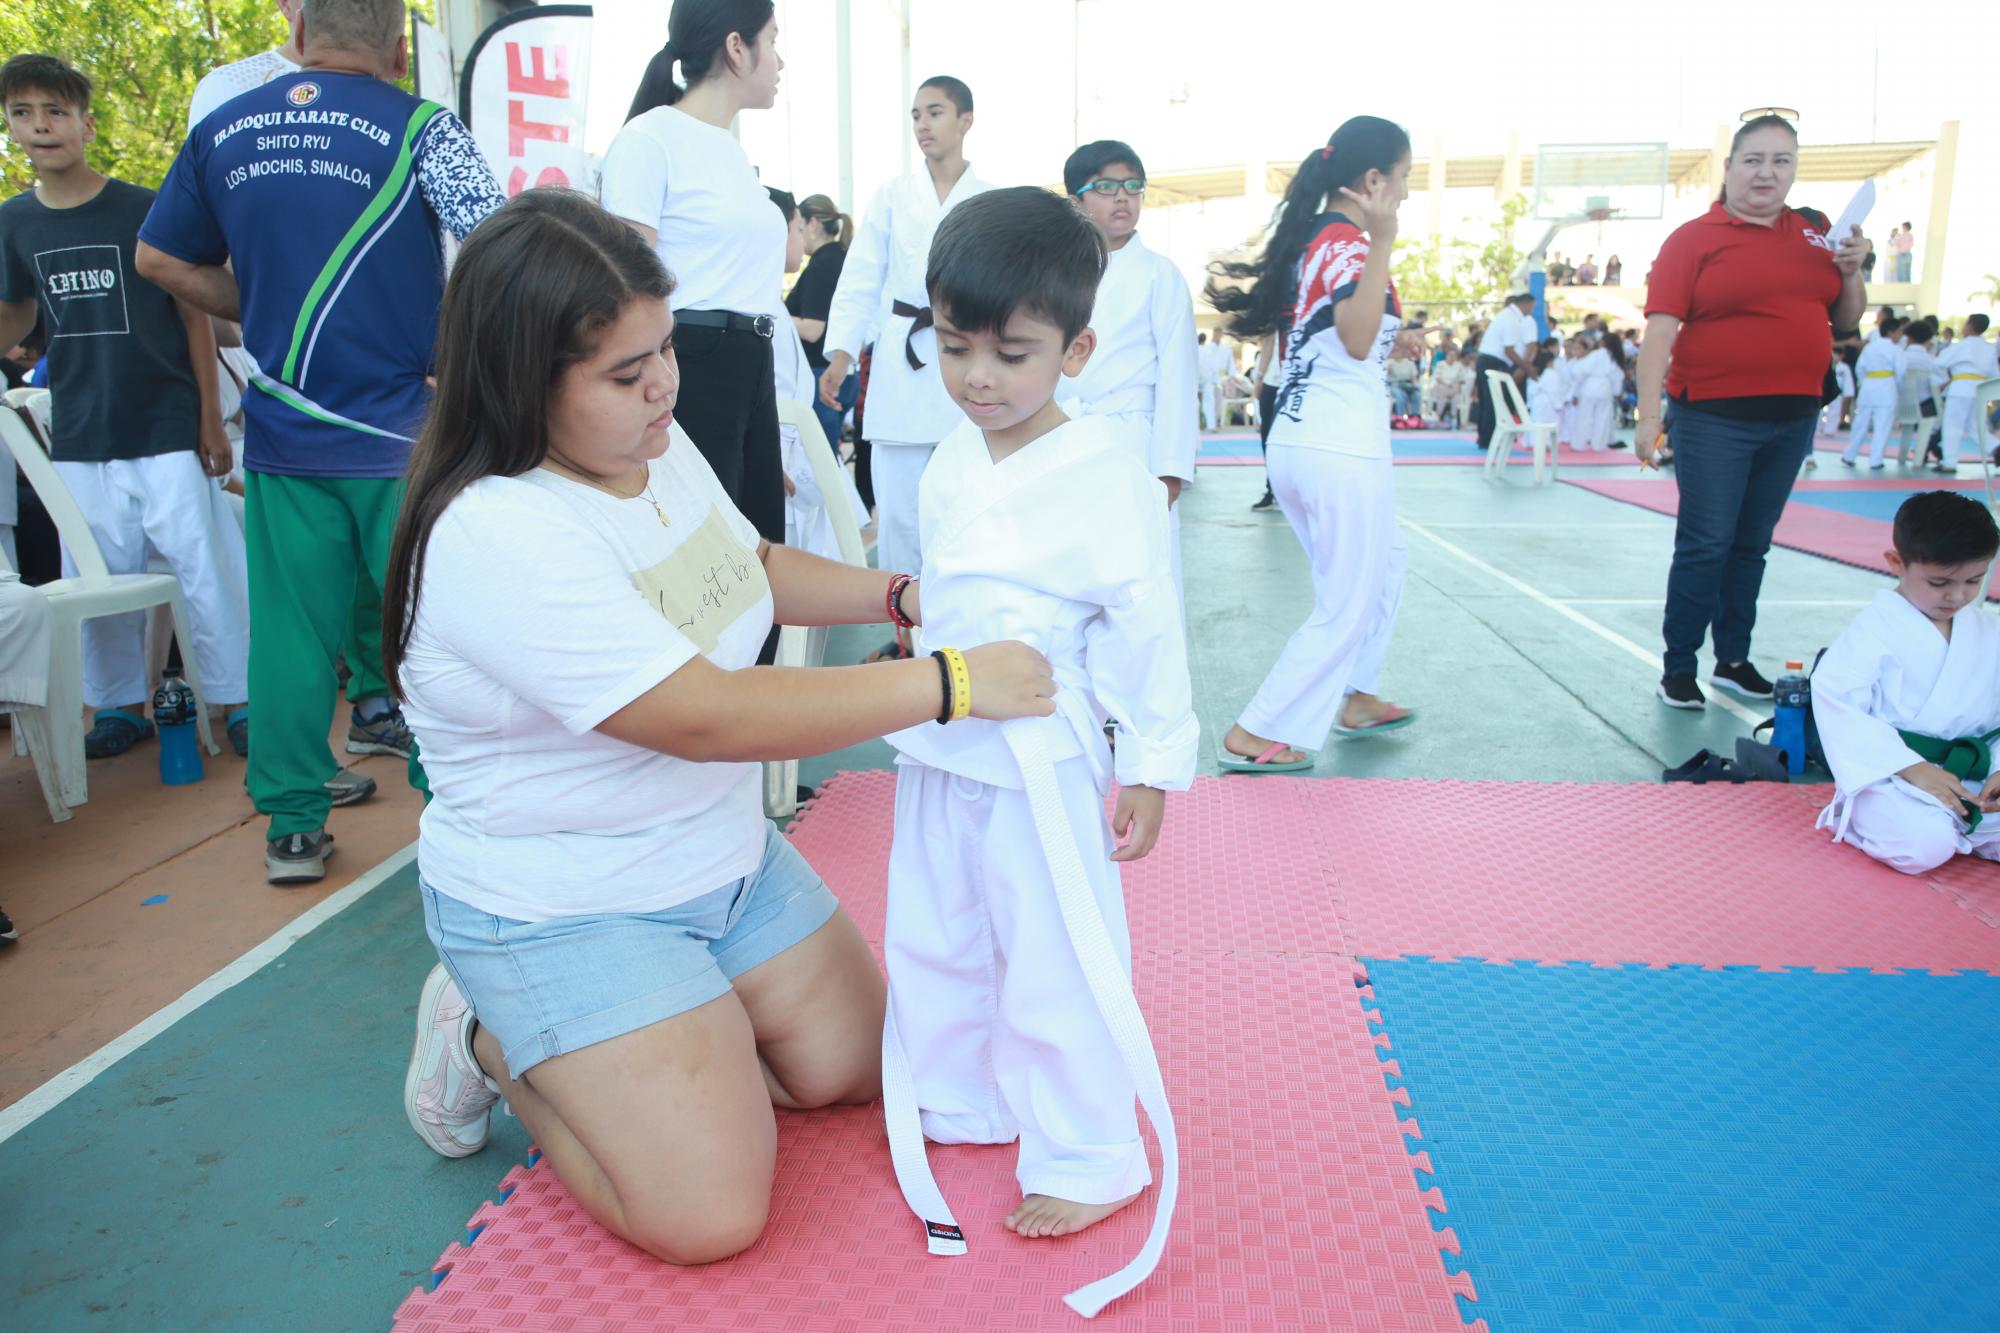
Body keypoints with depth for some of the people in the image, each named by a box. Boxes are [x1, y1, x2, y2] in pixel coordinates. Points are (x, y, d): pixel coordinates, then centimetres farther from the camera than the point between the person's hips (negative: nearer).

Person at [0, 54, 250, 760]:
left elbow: (194, 316, -2)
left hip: (167, 429, -4)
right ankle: (120, 704, 24)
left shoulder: (144, 210, -6)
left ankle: (237, 698, 8)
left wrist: (211, 421, -4)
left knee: (202, 566, -3)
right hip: (78, 439, 4)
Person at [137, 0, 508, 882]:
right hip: (402, 434, -3)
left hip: (283, 434, 4)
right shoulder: (418, 127, -6)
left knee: (291, 632, 9)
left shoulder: (223, 130, 8)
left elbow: (160, 258, 14)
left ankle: (293, 826, 17)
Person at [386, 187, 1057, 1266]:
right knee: (710, 1214, -14)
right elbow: (707, 717, -32)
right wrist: (948, 684, -30)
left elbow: (753, 567, 16)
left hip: (727, 855, 8)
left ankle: (572, 1044, 22)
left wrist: (904, 597, -1)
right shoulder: (496, 537, -28)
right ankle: (493, 1042, 9)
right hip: (564, 911, -8)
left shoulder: (655, 446, -2)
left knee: (859, 1068, 12)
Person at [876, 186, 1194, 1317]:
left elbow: (1146, 629, -13)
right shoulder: (951, 466, 5)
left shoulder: (1107, 471, -15)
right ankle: (951, 1102, 42)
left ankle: (1089, 1156, 22)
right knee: (933, 939, 20)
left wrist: (1152, 767, -11)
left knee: (1057, 959, 2)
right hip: (942, 756, 8)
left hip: (1045, 764, -7)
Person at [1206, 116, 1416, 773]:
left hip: (1294, 442, 9)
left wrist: (1391, 340, 30)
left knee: (1384, 564, 27)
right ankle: (1253, 736, 3)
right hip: (1342, 450, -9)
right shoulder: (1347, 243, -13)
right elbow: (1357, 340, -28)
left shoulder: (1310, 235, 13)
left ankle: (1353, 698, 34)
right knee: (1346, 609, 2)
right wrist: (1383, 241, -31)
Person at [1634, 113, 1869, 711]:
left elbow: (1846, 321, 18)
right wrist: (1648, 416, -24)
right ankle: (1678, 670, 5)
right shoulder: (1694, 239, -6)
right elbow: (1660, 330, -15)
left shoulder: (1814, 234, 11)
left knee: (1752, 545, 13)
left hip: (1792, 417, 6)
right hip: (1715, 419, -5)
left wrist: (1851, 272, -2)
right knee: (1706, 545, -5)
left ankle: (1734, 661, 24)